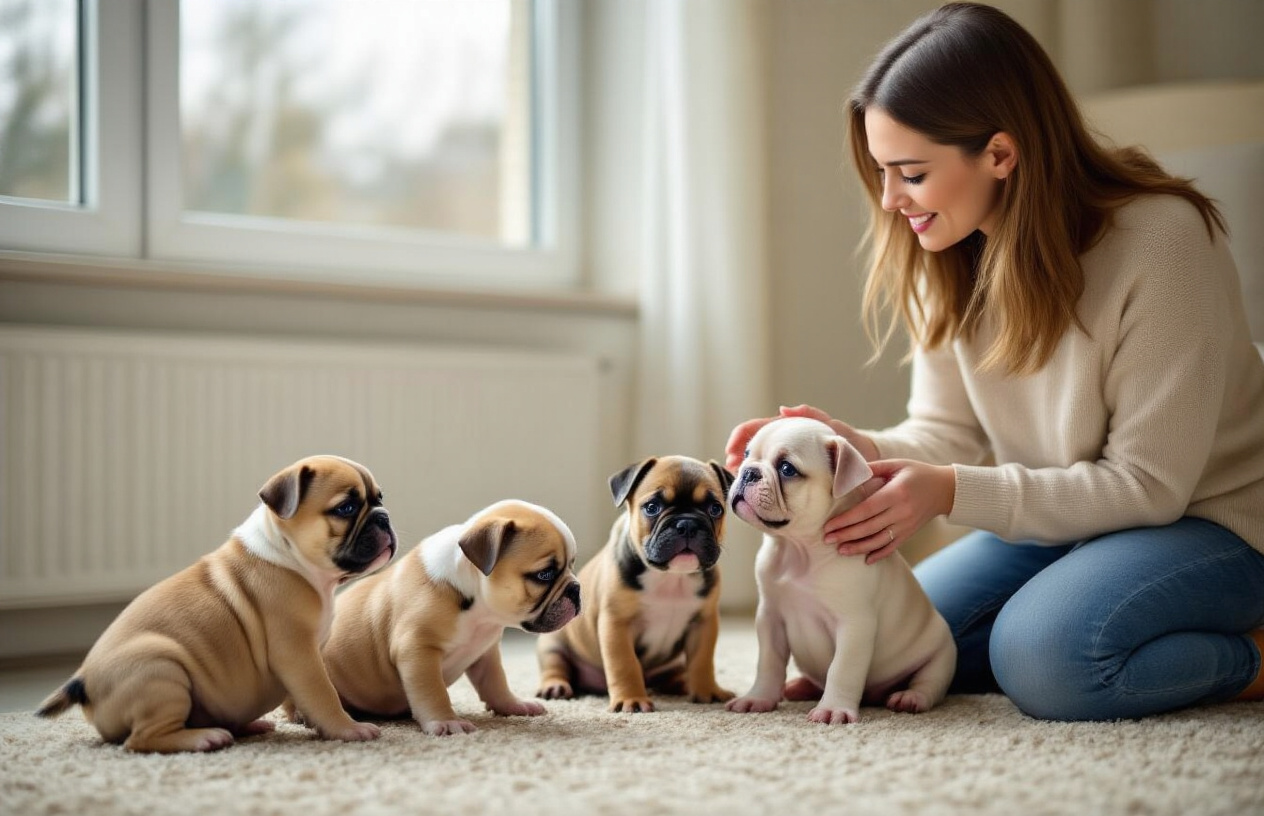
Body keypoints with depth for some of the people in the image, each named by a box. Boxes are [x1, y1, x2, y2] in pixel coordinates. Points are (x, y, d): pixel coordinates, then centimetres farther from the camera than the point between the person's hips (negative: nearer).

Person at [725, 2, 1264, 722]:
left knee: (1045, 660, -32)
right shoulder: (951, 257, -5)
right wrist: (858, 448, -23)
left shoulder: (1161, 242, -26)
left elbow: (1148, 484, -23)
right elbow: (949, 433, -1)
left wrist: (950, 492, -31)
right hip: (1065, 517, 8)